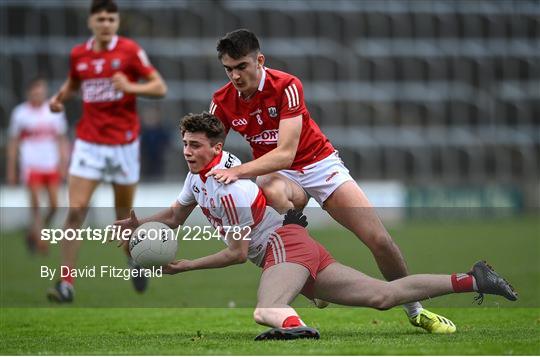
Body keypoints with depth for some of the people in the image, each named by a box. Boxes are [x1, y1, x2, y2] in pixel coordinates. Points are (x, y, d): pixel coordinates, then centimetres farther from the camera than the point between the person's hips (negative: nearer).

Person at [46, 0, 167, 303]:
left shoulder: (130, 51, -6)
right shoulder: (78, 54, 5)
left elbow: (160, 87, -6)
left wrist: (131, 87, -22)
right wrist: (60, 98, 4)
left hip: (124, 144, -2)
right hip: (88, 142, 2)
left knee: (124, 216, 8)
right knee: (76, 211, -11)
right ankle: (66, 284, -10)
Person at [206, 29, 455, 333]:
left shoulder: (286, 86, -22)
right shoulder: (222, 102, -10)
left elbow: (285, 153, -30)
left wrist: (237, 172, -40)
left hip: (319, 163, -1)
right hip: (276, 174, 1)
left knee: (379, 239, -10)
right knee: (274, 192, -40)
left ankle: (415, 311, 12)